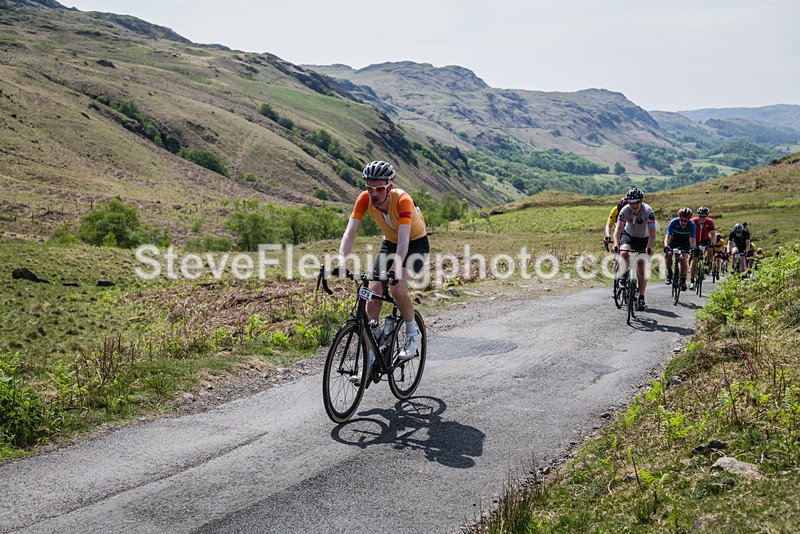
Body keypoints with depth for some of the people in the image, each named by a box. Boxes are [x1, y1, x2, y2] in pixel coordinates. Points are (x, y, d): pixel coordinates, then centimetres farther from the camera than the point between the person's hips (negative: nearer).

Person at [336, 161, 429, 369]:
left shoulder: (402, 200, -33)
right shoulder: (365, 199, -21)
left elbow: (403, 240, -40)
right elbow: (350, 232, -25)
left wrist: (395, 270, -54)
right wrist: (341, 263, -40)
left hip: (416, 245, -4)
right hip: (389, 243, 5)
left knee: (398, 288, -29)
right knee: (373, 296, -9)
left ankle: (413, 333, -1)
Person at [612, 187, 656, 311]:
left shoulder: (648, 211, -29)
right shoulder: (625, 210, -25)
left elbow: (652, 232, -35)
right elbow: (618, 229, -31)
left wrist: (649, 247, -51)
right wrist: (616, 244, -47)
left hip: (643, 238, -1)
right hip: (628, 235, 1)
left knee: (642, 269, -6)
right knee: (624, 253, -31)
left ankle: (641, 298, 1)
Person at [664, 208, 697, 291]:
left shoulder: (692, 224, -27)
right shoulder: (673, 222, -29)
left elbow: (693, 239, -30)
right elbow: (668, 236, -34)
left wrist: (693, 247, -51)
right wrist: (666, 246, -52)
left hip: (685, 241, 0)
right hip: (674, 240, 0)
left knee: (684, 258, -17)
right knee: (668, 254, -23)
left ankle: (683, 280, -8)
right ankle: (669, 273, -1)